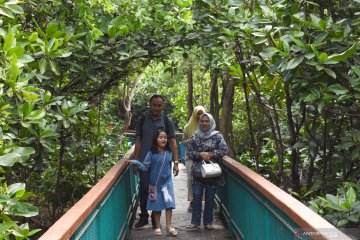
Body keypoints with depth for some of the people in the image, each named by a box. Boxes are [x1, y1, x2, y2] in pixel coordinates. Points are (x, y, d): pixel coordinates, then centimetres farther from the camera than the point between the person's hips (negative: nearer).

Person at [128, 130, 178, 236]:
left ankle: (169, 227, 5)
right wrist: (136, 163, -22)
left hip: (167, 182, 2)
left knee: (169, 204, -3)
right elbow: (145, 167, -10)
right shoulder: (151, 153, -9)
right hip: (155, 183, -2)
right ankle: (157, 227, 17)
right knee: (157, 205, 6)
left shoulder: (169, 153, 0)